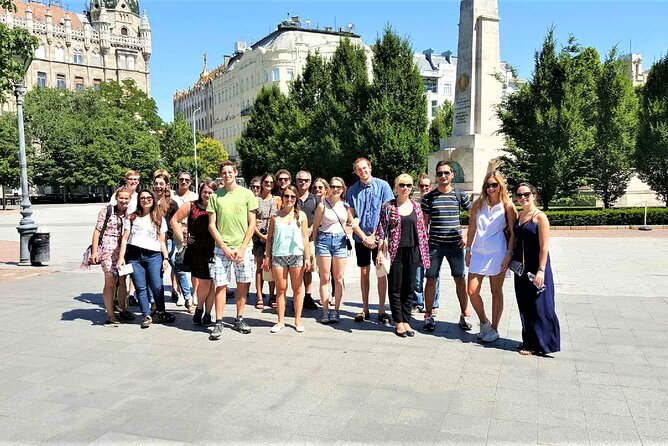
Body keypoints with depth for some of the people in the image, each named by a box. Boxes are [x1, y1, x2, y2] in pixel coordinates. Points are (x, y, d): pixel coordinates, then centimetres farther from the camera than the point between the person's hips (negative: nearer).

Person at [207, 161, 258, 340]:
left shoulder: (246, 194, 3)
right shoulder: (215, 196, 4)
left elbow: (252, 224, 2)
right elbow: (212, 225, 3)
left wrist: (242, 248, -7)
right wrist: (224, 247, -7)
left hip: (242, 248, 1)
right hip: (222, 248, 0)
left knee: (243, 284, 7)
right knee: (221, 285, -1)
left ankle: (239, 319, 20)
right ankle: (218, 323, 7)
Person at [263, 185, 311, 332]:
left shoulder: (301, 215, 6)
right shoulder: (275, 216, 8)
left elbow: (305, 238, 6)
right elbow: (270, 238, 9)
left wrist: (307, 257, 0)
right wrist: (267, 257, 5)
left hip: (297, 255, 0)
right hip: (278, 255, 1)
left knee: (297, 288, 6)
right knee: (281, 289, 5)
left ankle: (298, 320, 14)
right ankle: (281, 320, 14)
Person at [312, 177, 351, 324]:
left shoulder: (346, 205, 4)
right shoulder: (322, 205, -3)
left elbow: (351, 222, 15)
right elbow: (316, 226, 2)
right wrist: (316, 243, 2)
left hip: (340, 241, 2)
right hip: (324, 240, -2)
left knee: (339, 279, 5)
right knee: (325, 278, 2)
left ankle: (336, 310, 12)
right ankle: (325, 311, 7)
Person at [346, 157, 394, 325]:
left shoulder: (382, 186, -3)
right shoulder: (352, 190, 3)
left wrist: (374, 236, -10)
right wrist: (364, 237, -9)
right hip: (361, 238, 2)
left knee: (381, 272, 0)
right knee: (364, 272, 9)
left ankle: (382, 311, 7)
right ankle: (365, 310, 17)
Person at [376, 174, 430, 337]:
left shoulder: (416, 206, 8)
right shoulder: (388, 206, -1)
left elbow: (421, 230, 11)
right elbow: (382, 230, -3)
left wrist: (424, 251, 7)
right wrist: (380, 252, -8)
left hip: (412, 251, 3)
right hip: (395, 251, -3)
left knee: (409, 288, 8)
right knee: (395, 288, 2)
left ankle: (406, 320, 18)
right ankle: (398, 322, 12)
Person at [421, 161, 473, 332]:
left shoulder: (460, 195, 4)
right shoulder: (428, 197, 4)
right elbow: (424, 222, 5)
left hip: (455, 244, 0)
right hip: (434, 245, 0)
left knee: (460, 279, 4)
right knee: (431, 279, 2)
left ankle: (464, 315, 18)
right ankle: (428, 316, 13)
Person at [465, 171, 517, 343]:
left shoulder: (507, 206, -3)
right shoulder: (478, 204, 6)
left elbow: (513, 232, -4)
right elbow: (472, 229, 9)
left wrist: (509, 254, -10)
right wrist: (468, 250, 7)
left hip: (497, 253, -3)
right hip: (478, 252, 4)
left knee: (496, 292, 7)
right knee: (472, 291, 1)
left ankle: (494, 329, 19)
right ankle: (484, 323, 23)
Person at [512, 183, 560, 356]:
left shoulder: (540, 217, -11)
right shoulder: (518, 216, 10)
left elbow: (544, 246, -15)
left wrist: (541, 270, -20)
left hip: (536, 267, -7)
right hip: (521, 267, 7)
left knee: (538, 306, 0)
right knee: (524, 306, 13)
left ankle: (540, 344, 12)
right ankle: (530, 342, 25)